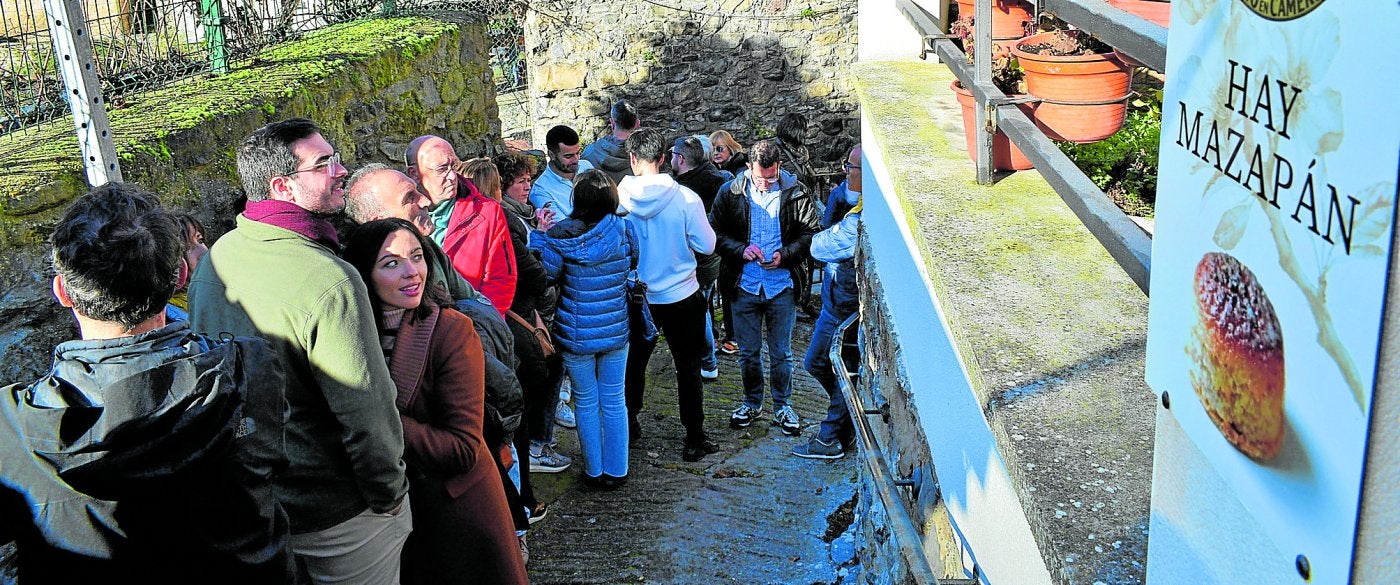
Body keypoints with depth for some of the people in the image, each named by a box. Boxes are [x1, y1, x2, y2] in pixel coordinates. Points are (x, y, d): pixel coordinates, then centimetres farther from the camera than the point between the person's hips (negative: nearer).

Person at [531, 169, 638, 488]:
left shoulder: (561, 237, -19)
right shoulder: (624, 229, -7)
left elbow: (545, 276, -12)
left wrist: (540, 235, -3)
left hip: (577, 335, -3)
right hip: (616, 330, 3)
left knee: (586, 402, 13)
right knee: (614, 401, 14)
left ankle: (595, 471, 25)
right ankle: (616, 471, 24)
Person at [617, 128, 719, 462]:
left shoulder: (617, 197, -13)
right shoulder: (685, 198, -17)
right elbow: (707, 245, -8)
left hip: (635, 297, 2)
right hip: (680, 297, -2)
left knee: (634, 363, 20)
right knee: (688, 367, 10)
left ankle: (629, 426, 34)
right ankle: (694, 440, 14)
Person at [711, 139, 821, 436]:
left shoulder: (796, 193, -5)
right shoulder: (731, 192, -2)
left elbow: (810, 234, 1)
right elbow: (716, 233, 2)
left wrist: (784, 254, -14)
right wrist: (741, 249, -15)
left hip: (782, 286, -1)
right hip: (745, 286, 1)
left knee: (781, 353, 9)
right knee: (748, 352, 12)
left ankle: (782, 406, 26)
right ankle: (752, 403, 31)